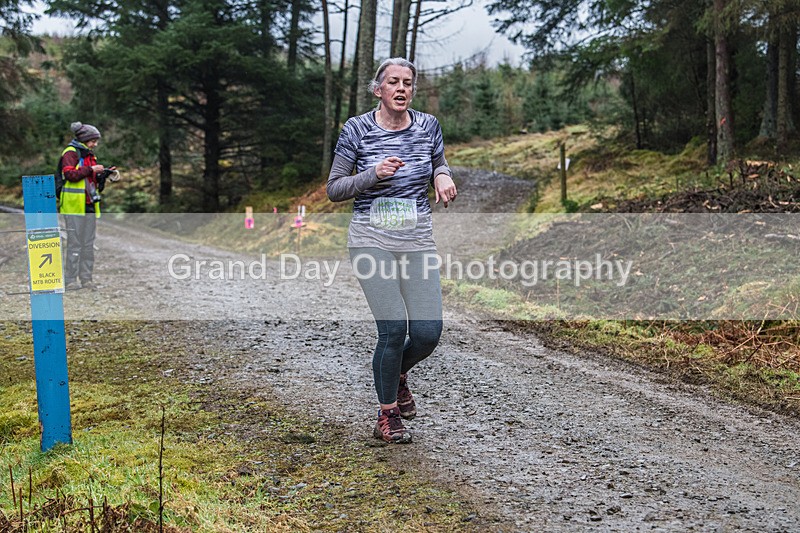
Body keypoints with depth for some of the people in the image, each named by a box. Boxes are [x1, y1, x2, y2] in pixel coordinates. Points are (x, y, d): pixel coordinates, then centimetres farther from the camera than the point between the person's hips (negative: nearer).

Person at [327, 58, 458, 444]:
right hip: (372, 240, -3)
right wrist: (373, 174, -17)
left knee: (428, 333, -5)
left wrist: (442, 176, -2)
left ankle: (398, 374, 31)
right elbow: (334, 190, -1)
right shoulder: (356, 129, -4)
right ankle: (388, 417, 7)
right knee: (394, 328, -14)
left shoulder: (427, 125, 4)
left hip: (418, 240, 3)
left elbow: (439, 166, 22)